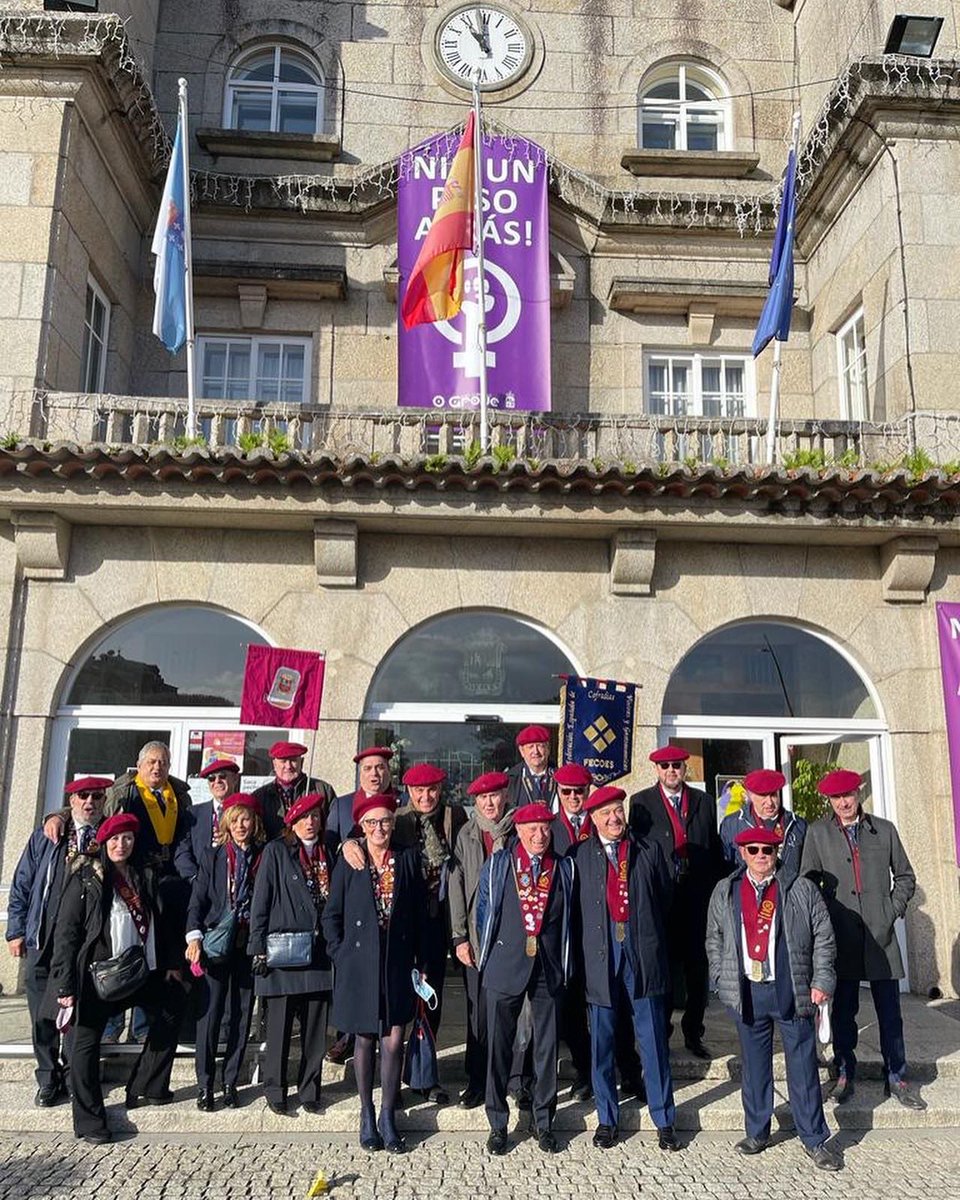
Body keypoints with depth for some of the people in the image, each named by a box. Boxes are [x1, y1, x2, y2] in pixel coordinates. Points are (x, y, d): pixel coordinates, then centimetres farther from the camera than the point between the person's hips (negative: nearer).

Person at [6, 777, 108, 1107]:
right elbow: (22, 885, 10)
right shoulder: (44, 837, 8)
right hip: (43, 941, 2)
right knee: (42, 1014, 5)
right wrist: (16, 931, 4)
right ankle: (49, 1080, 21)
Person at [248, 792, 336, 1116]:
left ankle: (309, 1092, 19)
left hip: (319, 952, 4)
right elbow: (260, 901, -3)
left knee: (316, 1027, 6)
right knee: (280, 1026, 3)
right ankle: (275, 1093, 17)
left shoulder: (328, 852, 12)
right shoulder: (276, 851, -1)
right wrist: (259, 948, -7)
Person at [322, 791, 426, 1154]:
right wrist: (340, 955, -3)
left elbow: (420, 913, 5)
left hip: (397, 964, 1)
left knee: (394, 1042, 0)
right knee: (365, 1039, 10)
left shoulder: (408, 859, 1)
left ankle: (388, 1117, 15)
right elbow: (331, 915, 3)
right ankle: (367, 1116, 25)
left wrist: (417, 960, 2)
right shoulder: (348, 863, -2)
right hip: (360, 964, 0)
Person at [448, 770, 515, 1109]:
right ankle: (477, 1081, 17)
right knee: (479, 1010, 4)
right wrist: (459, 937, -1)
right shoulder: (466, 835, 6)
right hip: (477, 936, 1)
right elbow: (457, 885, 4)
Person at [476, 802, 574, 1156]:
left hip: (549, 968, 1)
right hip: (506, 966, -1)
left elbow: (568, 918, 10)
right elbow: (484, 911, 6)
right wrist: (488, 956, 8)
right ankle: (497, 1123, 19)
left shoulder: (563, 868, 5)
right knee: (498, 1046, 5)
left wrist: (563, 962, 8)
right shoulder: (498, 864, 0)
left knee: (547, 1047, 8)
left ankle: (543, 1121, 24)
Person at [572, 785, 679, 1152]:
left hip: (643, 952, 0)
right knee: (602, 1041, 7)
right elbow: (574, 905, 5)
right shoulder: (580, 856, 5)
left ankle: (664, 1121, 17)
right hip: (600, 953, 0)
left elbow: (665, 896, 11)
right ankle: (607, 1119, 21)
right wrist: (585, 944, 0)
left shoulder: (650, 850, 8)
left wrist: (649, 934, 8)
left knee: (653, 1039, 5)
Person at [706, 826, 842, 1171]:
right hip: (747, 993, 2)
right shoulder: (724, 892, 7)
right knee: (754, 1066, 11)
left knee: (803, 1066, 5)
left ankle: (814, 1140, 18)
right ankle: (756, 1132, 26)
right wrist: (722, 980, 6)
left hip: (791, 992, -2)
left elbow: (823, 936, 3)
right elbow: (714, 939, 14)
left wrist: (822, 981, -3)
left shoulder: (801, 890, 1)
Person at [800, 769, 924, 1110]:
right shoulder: (818, 833, 2)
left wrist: (893, 911, 3)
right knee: (842, 1012, 7)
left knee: (890, 1013, 6)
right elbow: (808, 882, 3)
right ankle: (844, 1077, 20)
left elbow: (905, 877, 14)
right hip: (841, 937, -1)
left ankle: (896, 1079, 21)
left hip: (881, 935, 1)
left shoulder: (885, 829, 6)